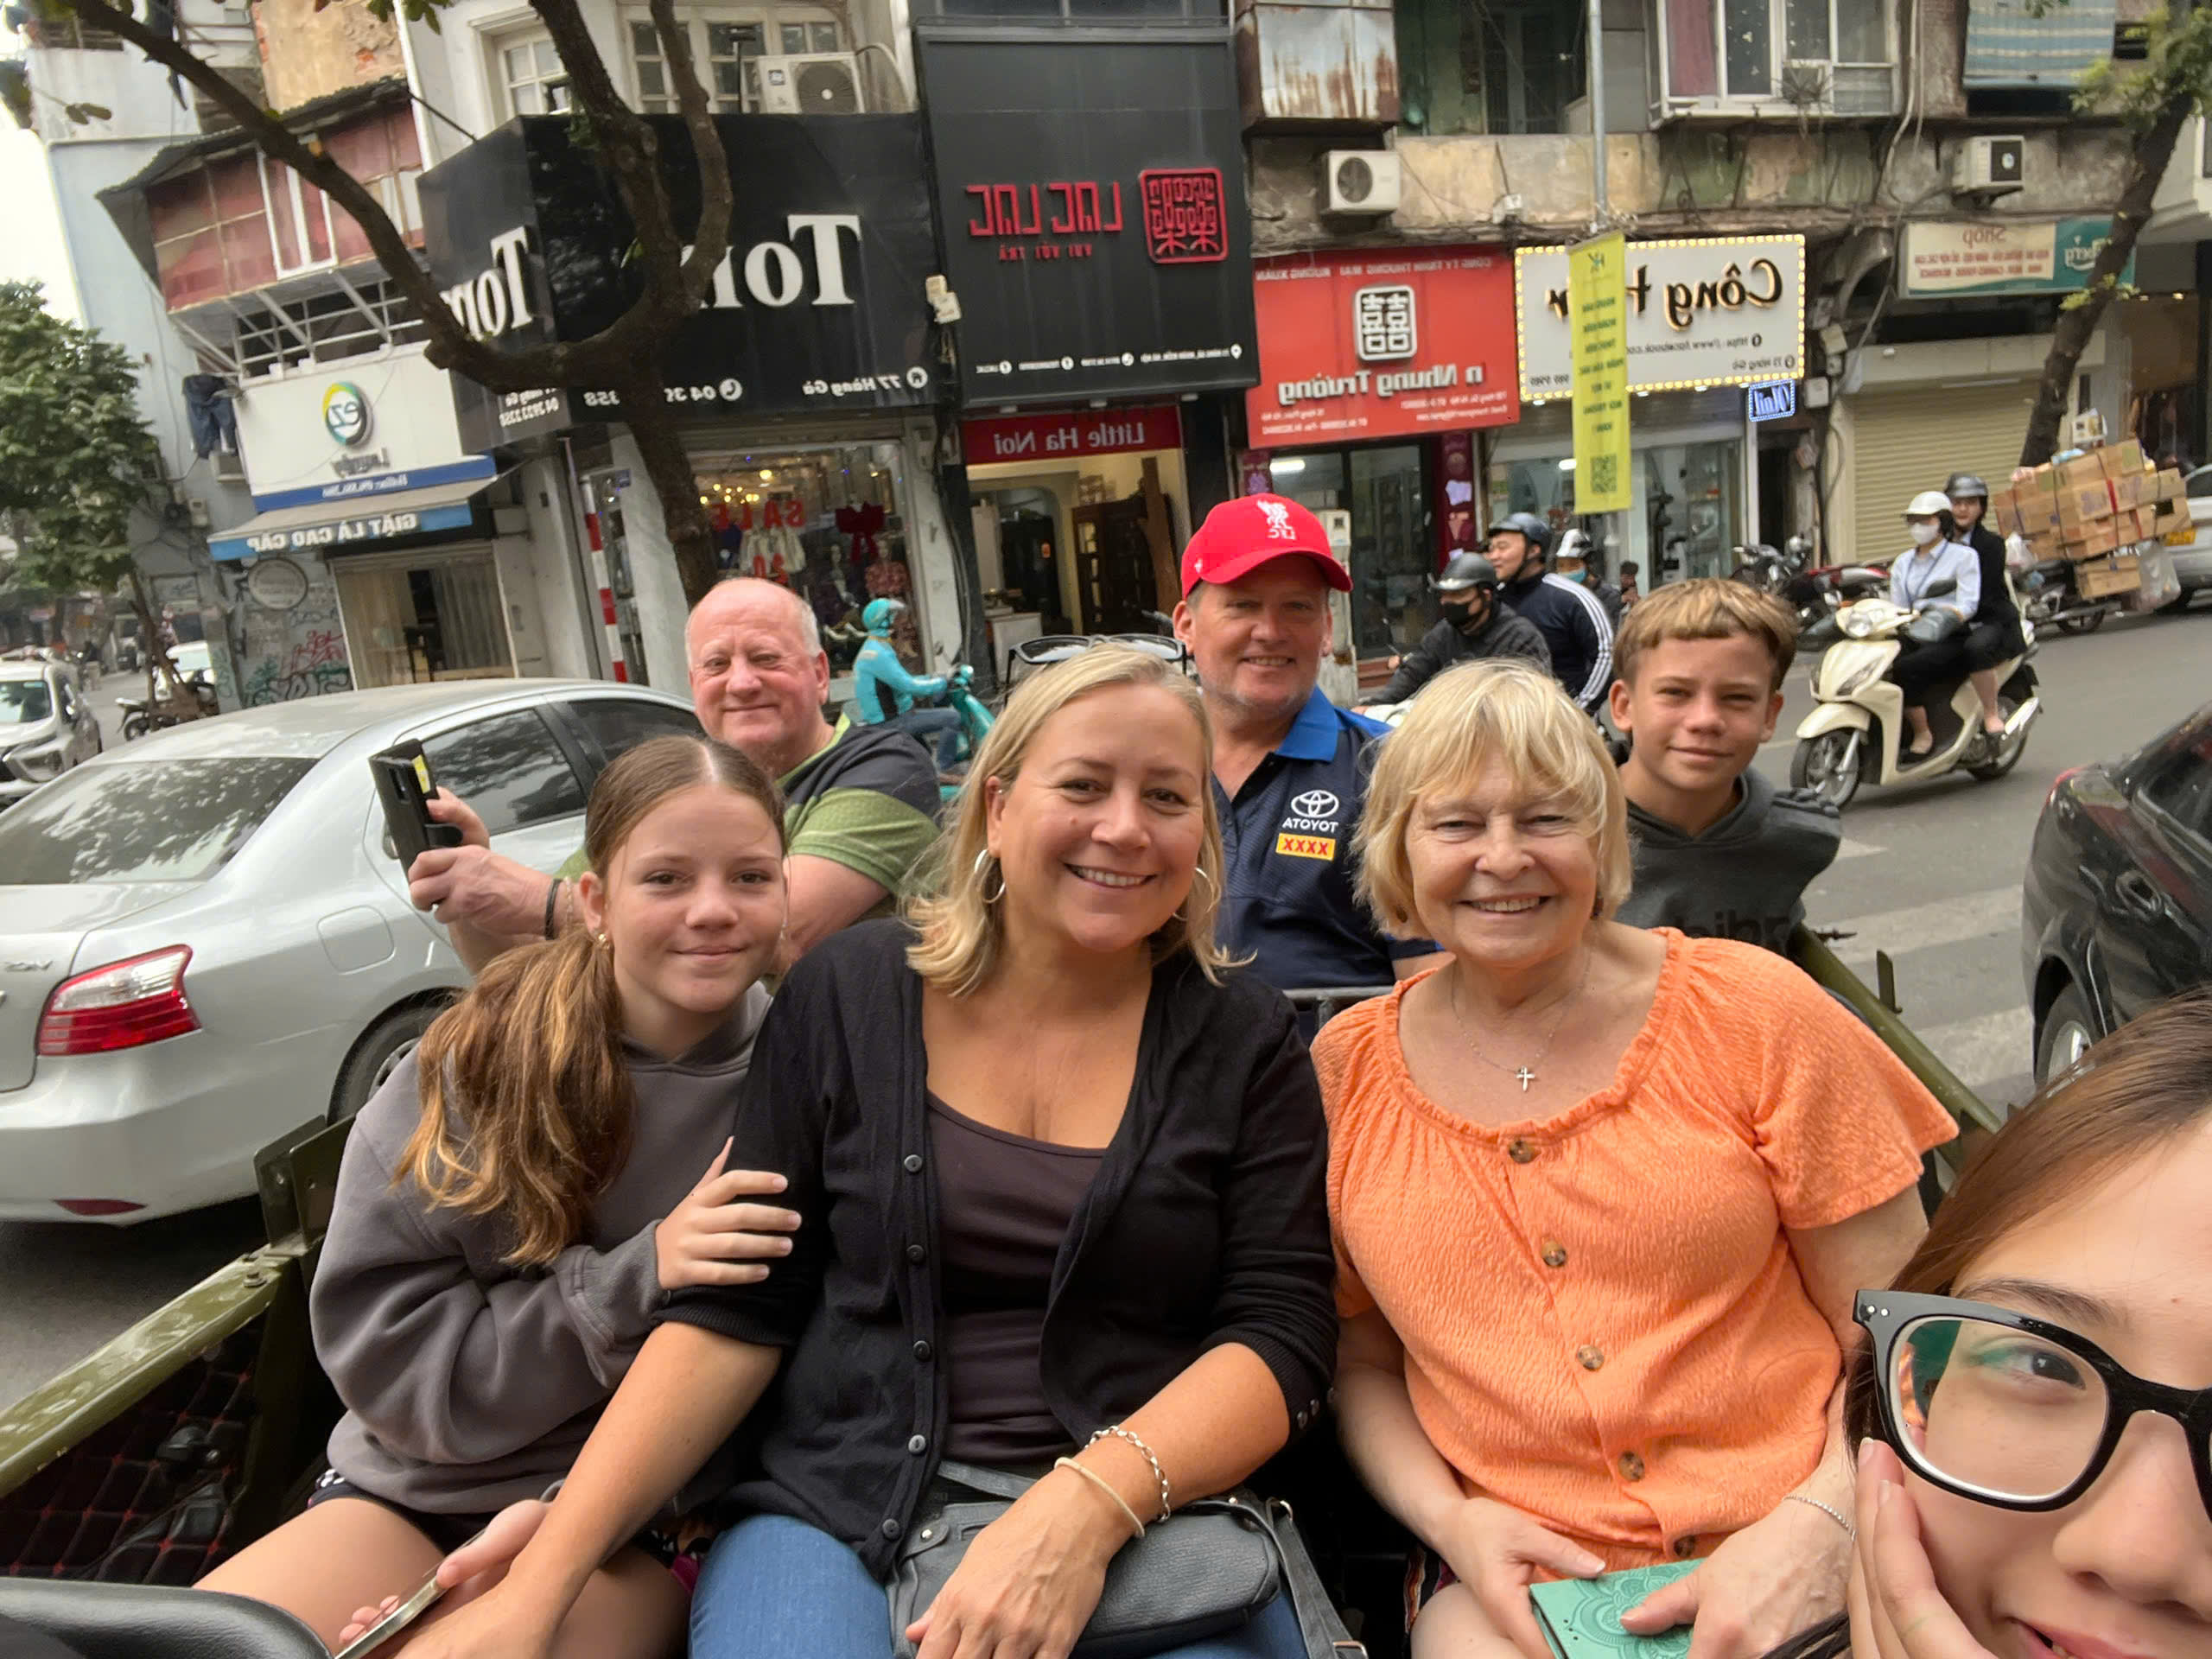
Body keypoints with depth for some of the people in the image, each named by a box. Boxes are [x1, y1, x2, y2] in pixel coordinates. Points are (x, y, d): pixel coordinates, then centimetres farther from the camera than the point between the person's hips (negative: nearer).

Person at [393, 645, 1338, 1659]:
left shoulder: (1244, 1041, 0)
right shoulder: (849, 994, 1)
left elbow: (1282, 1329, -6)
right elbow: (734, 1309, 1)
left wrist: (1089, 1506, -23)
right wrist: (541, 1577, -8)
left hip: (1157, 1522, 0)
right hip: (838, 1509, 0)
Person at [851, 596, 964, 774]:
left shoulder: (873, 649, 15)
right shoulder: (877, 654, -20)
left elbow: (901, 680, 22)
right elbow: (908, 686, -25)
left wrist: (931, 678, 13)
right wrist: (941, 683, -13)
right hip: (888, 723, -11)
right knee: (951, 718, -17)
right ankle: (944, 771, -13)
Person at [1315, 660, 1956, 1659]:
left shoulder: (1751, 1011, -3)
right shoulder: (1344, 1072, 0)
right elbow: (1360, 1360, 10)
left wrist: (1819, 1524, -13)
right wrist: (1448, 1517, -6)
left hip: (1791, 1566, 0)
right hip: (1518, 1578, 0)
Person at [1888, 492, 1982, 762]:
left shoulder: (1963, 555, 5)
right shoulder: (1903, 562, 22)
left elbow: (1969, 603, -7)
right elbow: (1896, 609, 14)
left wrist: (1952, 615, -28)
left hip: (1951, 638, -5)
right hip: (1913, 637, 5)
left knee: (1904, 670, -35)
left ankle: (1923, 736, -21)